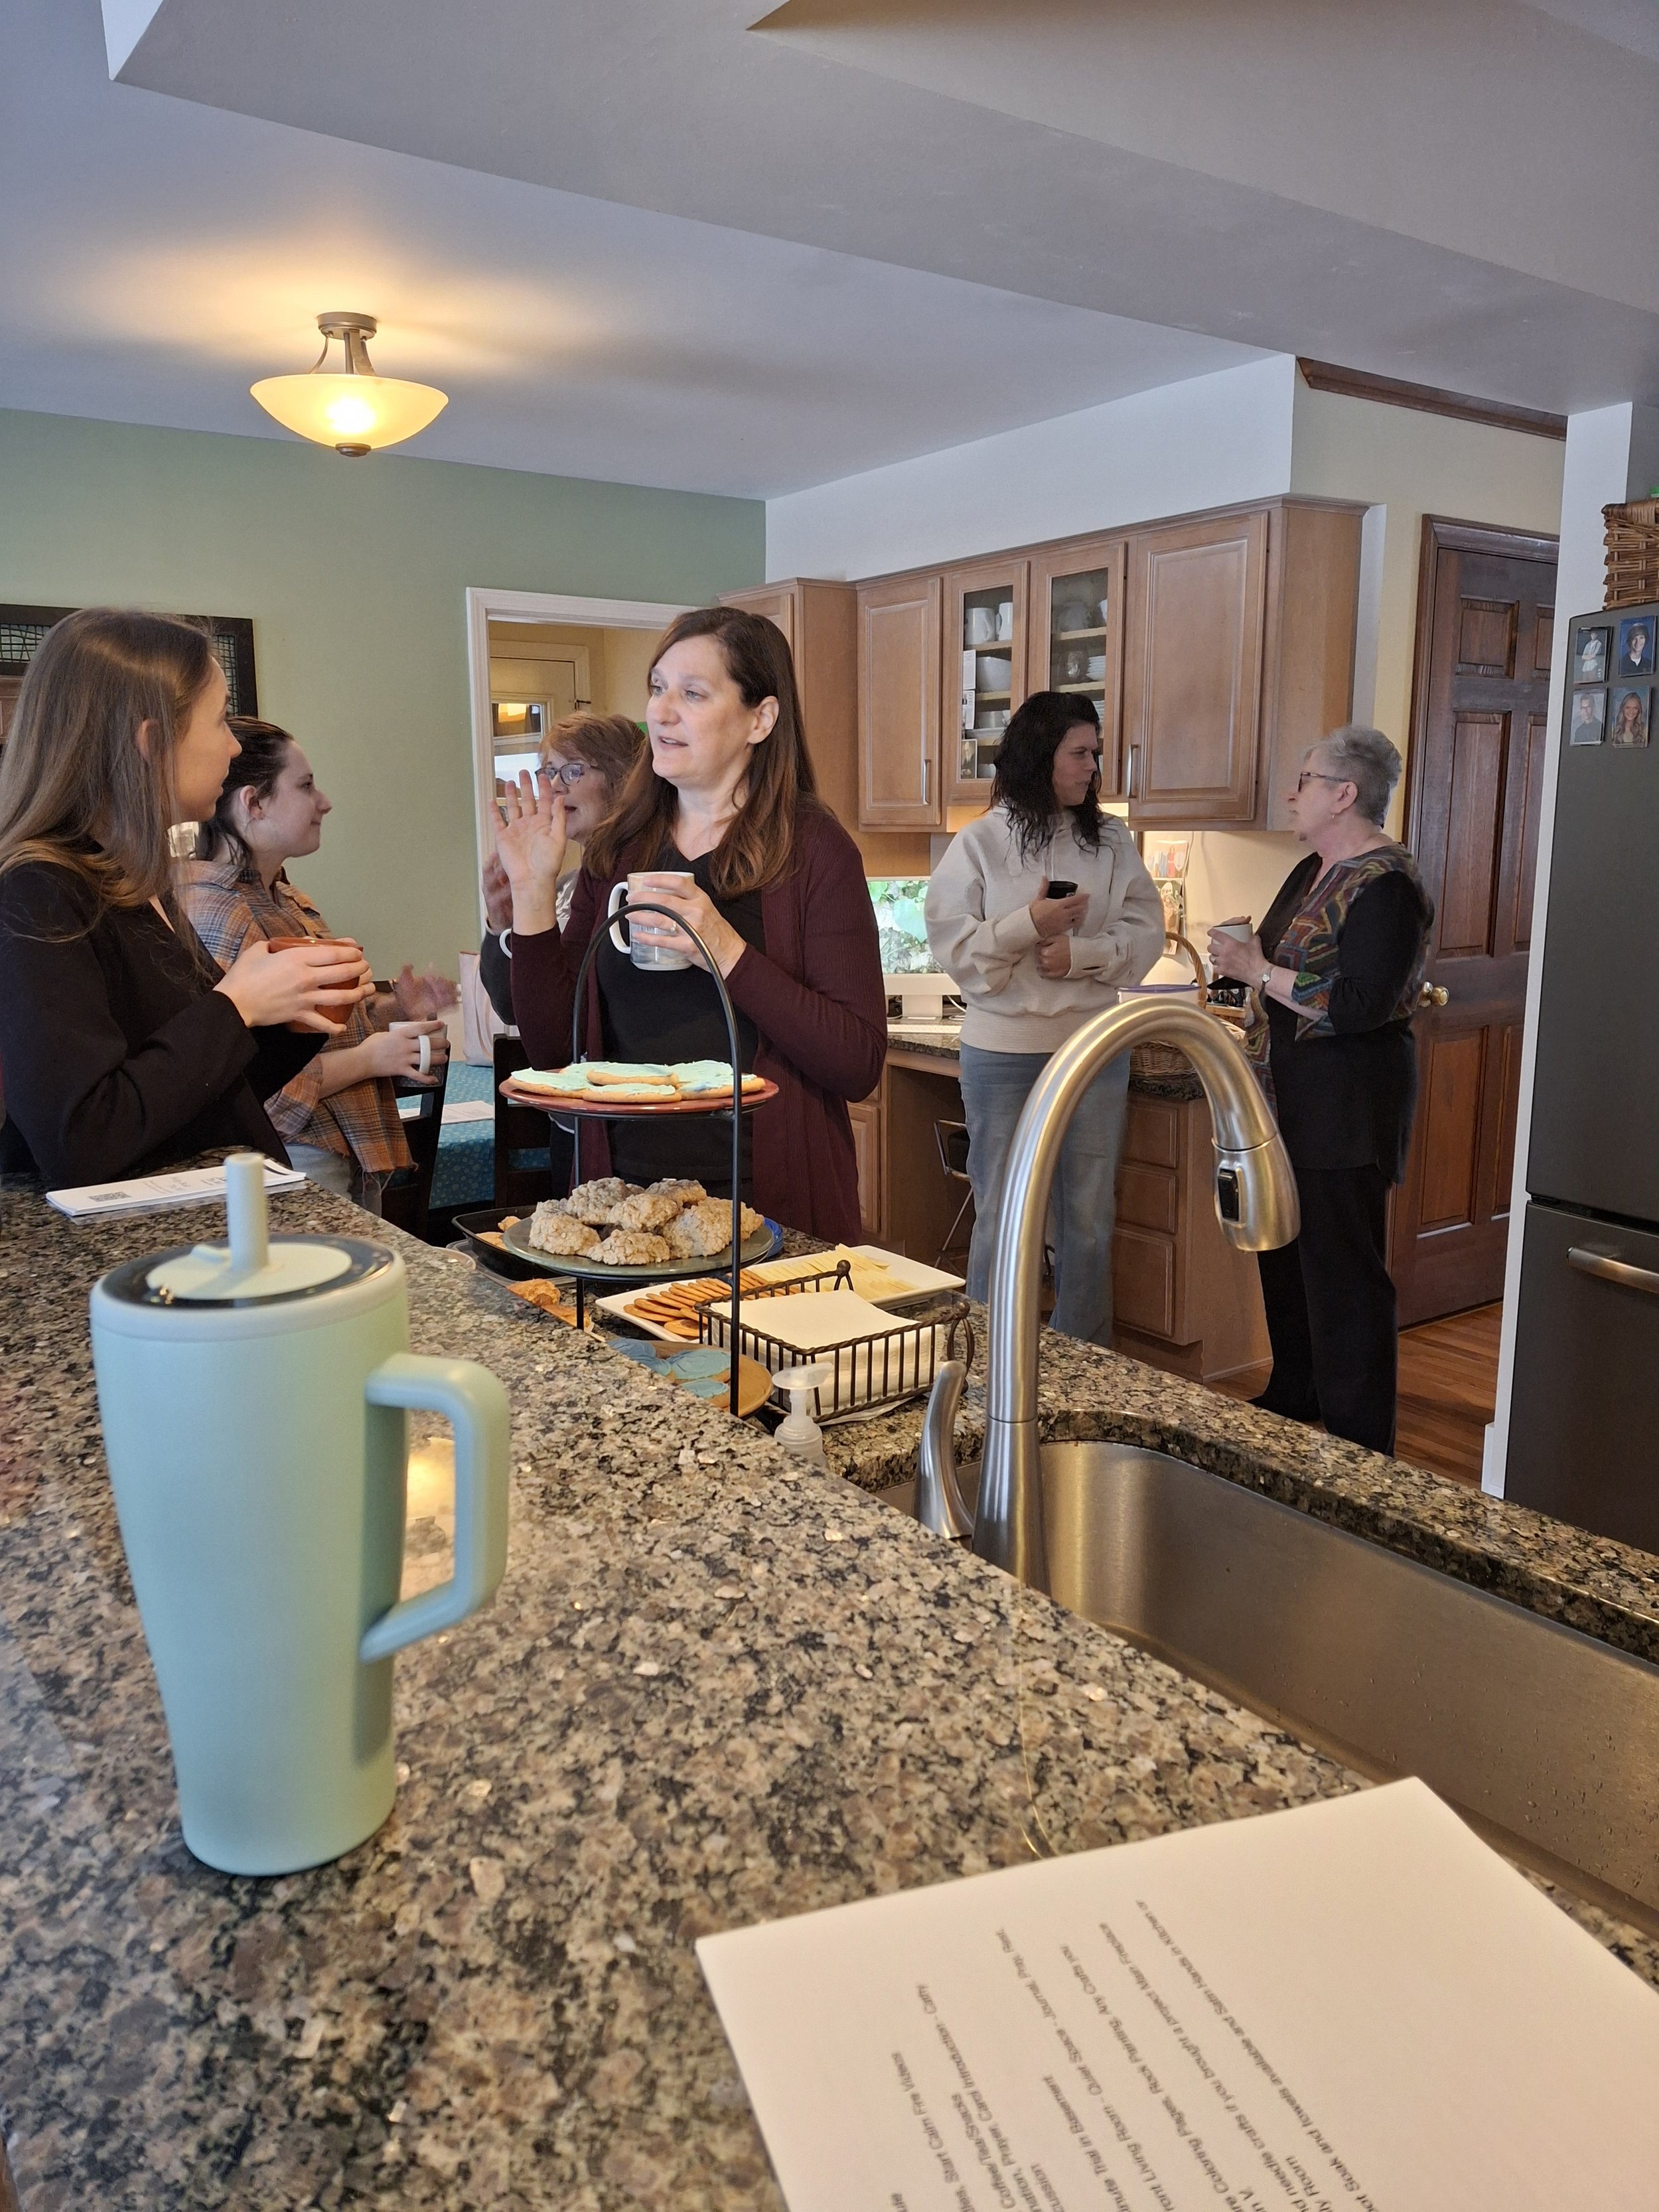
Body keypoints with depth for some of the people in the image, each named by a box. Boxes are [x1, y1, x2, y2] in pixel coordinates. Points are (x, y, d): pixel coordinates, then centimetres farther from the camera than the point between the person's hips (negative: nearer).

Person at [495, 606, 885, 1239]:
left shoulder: (812, 849, -8)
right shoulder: (616, 849, 4)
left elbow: (859, 1064, -16)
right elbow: (554, 1046, 4)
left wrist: (727, 953, -24)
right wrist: (533, 893, -6)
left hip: (764, 1207, -4)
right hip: (623, 1193, 4)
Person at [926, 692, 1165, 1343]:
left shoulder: (1111, 839, 4)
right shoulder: (982, 841, -4)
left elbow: (1145, 934, 0)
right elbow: (952, 944, -8)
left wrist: (1079, 953, -16)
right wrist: (1030, 924, -19)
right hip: (1004, 1050, -3)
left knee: (1090, 1215, 11)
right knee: (1002, 1214, 8)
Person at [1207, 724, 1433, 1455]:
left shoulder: (1384, 885, -17)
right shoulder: (1314, 870, 13)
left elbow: (1360, 1006, -25)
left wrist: (1257, 969, -20)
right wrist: (1247, 953, 4)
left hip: (1345, 1110, -10)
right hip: (1290, 1096, 10)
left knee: (1343, 1276, -2)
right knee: (1284, 1256, 18)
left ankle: (1358, 1447, 10)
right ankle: (1294, 1399, 34)